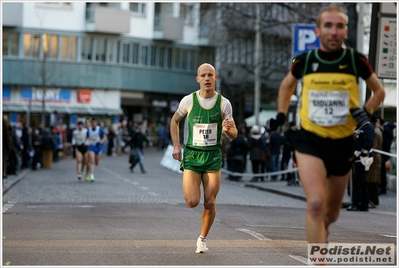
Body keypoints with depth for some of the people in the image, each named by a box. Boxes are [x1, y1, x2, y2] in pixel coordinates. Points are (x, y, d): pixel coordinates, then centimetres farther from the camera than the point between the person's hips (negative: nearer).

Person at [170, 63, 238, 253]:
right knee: (192, 202, -12)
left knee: (210, 204, -1)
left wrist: (228, 129, -22)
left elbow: (233, 134, 2)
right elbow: (174, 121, 13)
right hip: (191, 155, -1)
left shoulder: (224, 103, -3)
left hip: (213, 157, 1)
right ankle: (187, 182, 24)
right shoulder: (188, 100, -4)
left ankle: (202, 239, 21)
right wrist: (176, 146, 4)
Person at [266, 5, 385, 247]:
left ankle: (320, 231, 51)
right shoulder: (304, 61, -2)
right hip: (310, 141, -1)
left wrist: (366, 111, -7)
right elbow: (287, 85, 20)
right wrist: (281, 114, 10)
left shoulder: (356, 60, -5)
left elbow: (379, 91, 10)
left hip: (343, 143, 1)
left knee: (331, 213, 15)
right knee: (316, 204, -23)